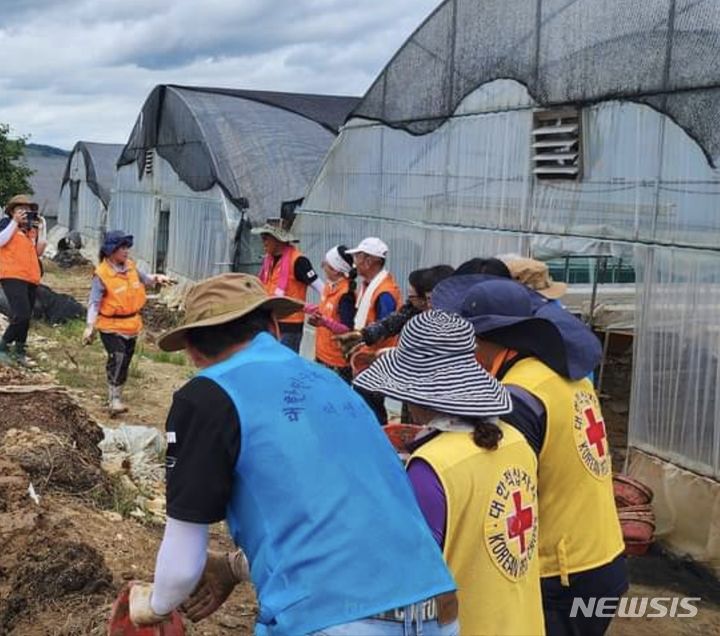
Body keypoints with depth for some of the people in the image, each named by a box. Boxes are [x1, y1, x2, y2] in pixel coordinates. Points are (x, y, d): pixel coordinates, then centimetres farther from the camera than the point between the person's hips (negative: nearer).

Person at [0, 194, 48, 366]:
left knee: (26, 318, 10)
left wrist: (41, 229, 8)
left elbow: (39, 251, 13)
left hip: (31, 278, 7)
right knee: (22, 316, -19)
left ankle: (20, 352, 21)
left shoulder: (31, 229, 17)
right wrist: (15, 221, -12)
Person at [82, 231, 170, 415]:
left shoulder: (130, 266, 2)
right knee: (117, 360, -20)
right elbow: (94, 302, -18)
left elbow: (143, 280, 21)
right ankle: (114, 400, -14)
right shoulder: (102, 275, -17)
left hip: (131, 325, 7)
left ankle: (116, 395, 30)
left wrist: (156, 278, 0)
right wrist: (90, 326, -27)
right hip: (111, 327, -7)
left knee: (125, 362, 15)